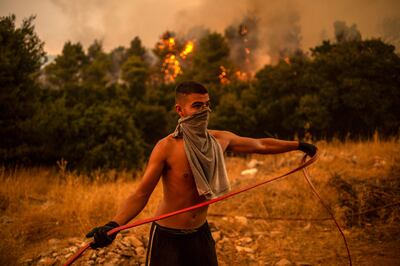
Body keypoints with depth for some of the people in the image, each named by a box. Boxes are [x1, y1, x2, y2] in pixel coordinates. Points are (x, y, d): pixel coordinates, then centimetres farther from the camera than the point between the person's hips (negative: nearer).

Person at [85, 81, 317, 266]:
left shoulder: (220, 139, -2)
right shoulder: (167, 148, -18)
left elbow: (261, 145, 14)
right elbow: (141, 195, -20)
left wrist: (298, 145, 23)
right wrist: (113, 225, -35)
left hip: (201, 233, 5)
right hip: (168, 236, -5)